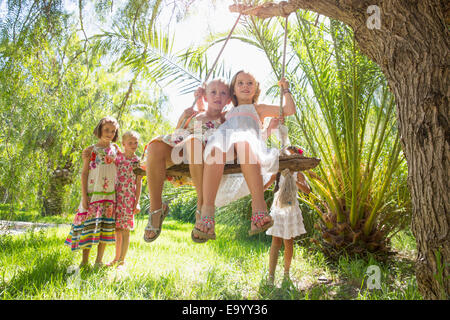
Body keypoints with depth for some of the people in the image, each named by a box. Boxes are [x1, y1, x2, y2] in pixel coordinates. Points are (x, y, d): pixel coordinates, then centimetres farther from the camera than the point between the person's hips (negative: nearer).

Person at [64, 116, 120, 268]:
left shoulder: (114, 148, 11)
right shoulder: (91, 150, 2)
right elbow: (84, 173, 0)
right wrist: (84, 196, -8)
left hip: (109, 194, 3)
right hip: (93, 193, -3)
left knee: (105, 226, 3)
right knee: (89, 225, -4)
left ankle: (99, 260, 11)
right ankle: (85, 260, 7)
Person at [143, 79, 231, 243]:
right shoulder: (194, 115, 31)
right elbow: (178, 133, 29)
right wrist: (184, 117, 13)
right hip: (179, 157, 3)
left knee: (194, 141, -39)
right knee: (156, 146, -30)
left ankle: (202, 206, -38)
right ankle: (156, 208, -22)